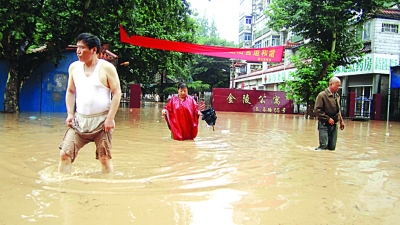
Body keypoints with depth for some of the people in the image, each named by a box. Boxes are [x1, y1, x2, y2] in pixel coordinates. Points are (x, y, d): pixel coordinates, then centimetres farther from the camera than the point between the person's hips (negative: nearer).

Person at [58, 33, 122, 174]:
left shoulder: (106, 68, -8)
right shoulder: (74, 67, 7)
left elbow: (117, 92, -9)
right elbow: (70, 91, 15)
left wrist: (110, 118, -14)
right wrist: (70, 114, 4)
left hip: (101, 120, -4)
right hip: (79, 120, 4)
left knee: (104, 158, 2)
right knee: (64, 154, -2)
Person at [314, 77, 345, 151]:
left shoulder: (337, 96, 12)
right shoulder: (322, 95, -10)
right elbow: (317, 110, -15)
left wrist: (341, 120, 16)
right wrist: (328, 118, -17)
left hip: (334, 124, 6)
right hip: (324, 124, -6)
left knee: (332, 147, 5)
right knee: (324, 145, -12)